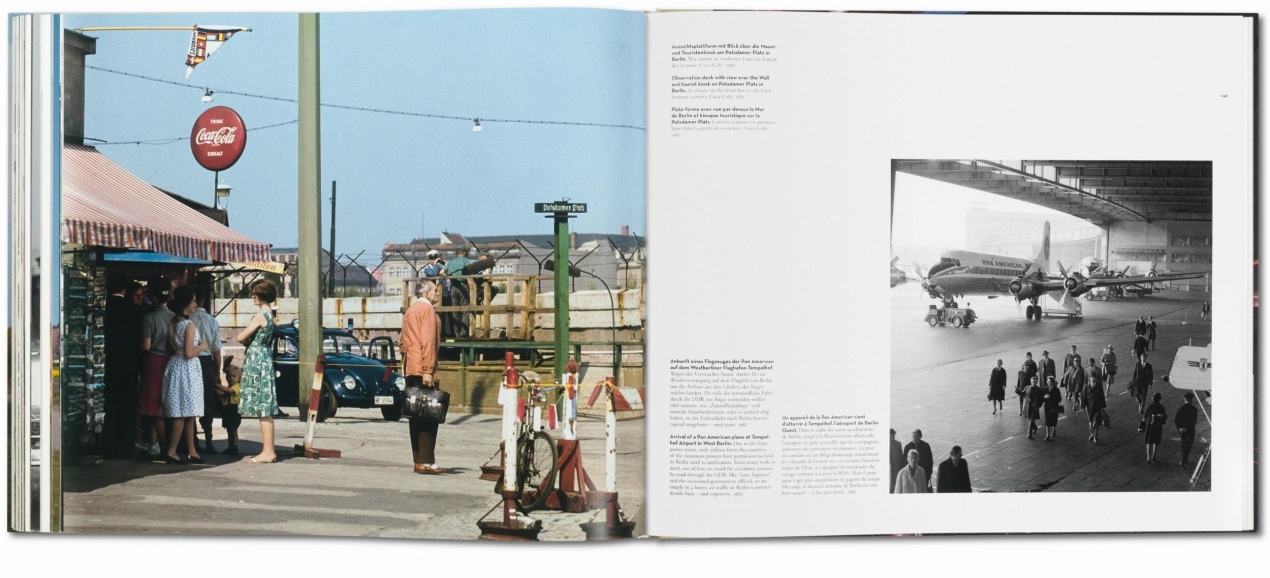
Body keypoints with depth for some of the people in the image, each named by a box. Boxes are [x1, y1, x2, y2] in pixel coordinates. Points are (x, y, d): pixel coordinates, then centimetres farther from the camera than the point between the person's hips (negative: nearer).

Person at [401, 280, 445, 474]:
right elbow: (427, 341, -16)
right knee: (429, 416, -9)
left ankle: (419, 461, 9)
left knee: (417, 416, 8)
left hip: (411, 371, 9)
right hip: (422, 369, -9)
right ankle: (426, 462, -13)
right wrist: (427, 371, -20)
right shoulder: (427, 309, -7)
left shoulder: (410, 311, 20)